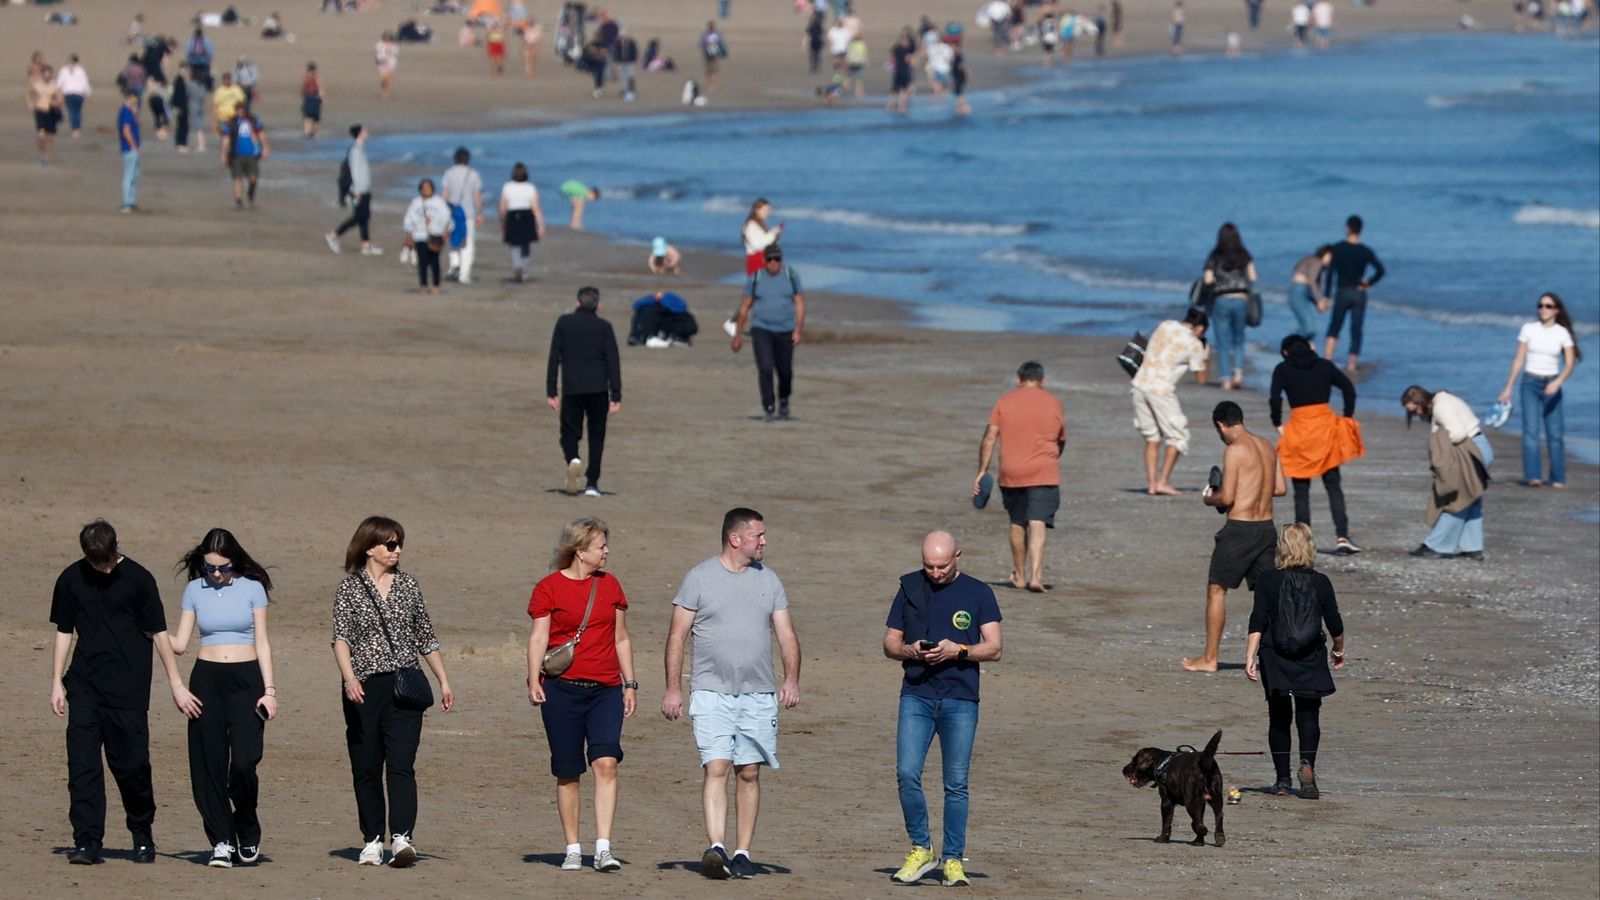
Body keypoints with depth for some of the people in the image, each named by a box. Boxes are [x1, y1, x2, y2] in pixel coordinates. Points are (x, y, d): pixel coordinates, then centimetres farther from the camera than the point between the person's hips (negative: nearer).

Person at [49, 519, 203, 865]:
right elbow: (64, 632, 13)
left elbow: (158, 633, 1)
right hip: (84, 685, 2)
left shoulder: (137, 578, -3)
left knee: (131, 763, -2)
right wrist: (57, 683, 8)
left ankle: (142, 834, 20)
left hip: (128, 687, -2)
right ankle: (87, 842, -5)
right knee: (82, 762, -6)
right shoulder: (71, 580, 5)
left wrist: (176, 685, 0)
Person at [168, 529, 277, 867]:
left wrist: (269, 690, -3)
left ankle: (248, 833, 10)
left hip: (246, 679, -2)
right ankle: (222, 841, 4)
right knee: (209, 764, -3)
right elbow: (179, 643, 5)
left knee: (243, 762, -13)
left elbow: (262, 643, 3)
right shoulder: (195, 590, 7)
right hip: (207, 679, 2)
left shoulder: (252, 588, 2)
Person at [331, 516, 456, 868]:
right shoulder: (350, 588, 1)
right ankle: (372, 840, 14)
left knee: (401, 763, -12)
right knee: (366, 767, 4)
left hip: (404, 685, 1)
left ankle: (402, 837, -22)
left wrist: (444, 681, 16)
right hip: (364, 689, -1)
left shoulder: (408, 585, 11)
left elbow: (426, 639, 18)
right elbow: (341, 637, -10)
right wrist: (349, 677, -25)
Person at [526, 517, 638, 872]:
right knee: (568, 772, 2)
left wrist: (630, 683, 15)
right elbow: (538, 636, -3)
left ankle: (603, 849, -16)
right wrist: (534, 680, -15)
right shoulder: (549, 587, 1)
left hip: (606, 690, 2)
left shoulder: (610, 585, 13)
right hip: (562, 689, -2)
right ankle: (572, 849, 13)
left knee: (606, 762, -14)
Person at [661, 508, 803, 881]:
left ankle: (743, 853, 8)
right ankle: (716, 847, -24)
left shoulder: (768, 580, 12)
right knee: (716, 768, -14)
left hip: (759, 696, 3)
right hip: (712, 693, -3)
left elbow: (787, 635, 10)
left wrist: (791, 678, -6)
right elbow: (677, 636, 2)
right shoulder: (699, 578, 1)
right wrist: (673, 688, -5)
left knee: (749, 773, 3)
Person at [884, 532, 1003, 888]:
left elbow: (994, 648, 1)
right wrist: (910, 651, -8)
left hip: (961, 699, -1)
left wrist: (958, 650, -16)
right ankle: (921, 849, 4)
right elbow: (889, 643, 14)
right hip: (916, 695, 1)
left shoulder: (978, 593, 5)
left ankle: (953, 859, 8)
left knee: (956, 784, 0)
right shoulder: (910, 589, 10)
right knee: (907, 774, -11)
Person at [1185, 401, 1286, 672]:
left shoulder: (1234, 450, -14)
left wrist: (1209, 499, 4)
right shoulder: (1266, 446, 9)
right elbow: (1280, 488, 14)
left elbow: (1227, 498, -16)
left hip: (1240, 528, -7)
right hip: (1267, 526, 7)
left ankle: (1210, 659, 8)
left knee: (1216, 590, 5)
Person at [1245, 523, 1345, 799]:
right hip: (1310, 661, 0)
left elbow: (1257, 622, -10)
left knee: (1279, 717, 11)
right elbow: (1335, 623, 4)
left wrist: (1250, 656, -9)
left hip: (1276, 660, 0)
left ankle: (1283, 779, 11)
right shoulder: (1320, 582, -2)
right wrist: (1338, 651, 22)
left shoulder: (1268, 580, -5)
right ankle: (1307, 763, -20)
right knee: (1308, 715, 5)